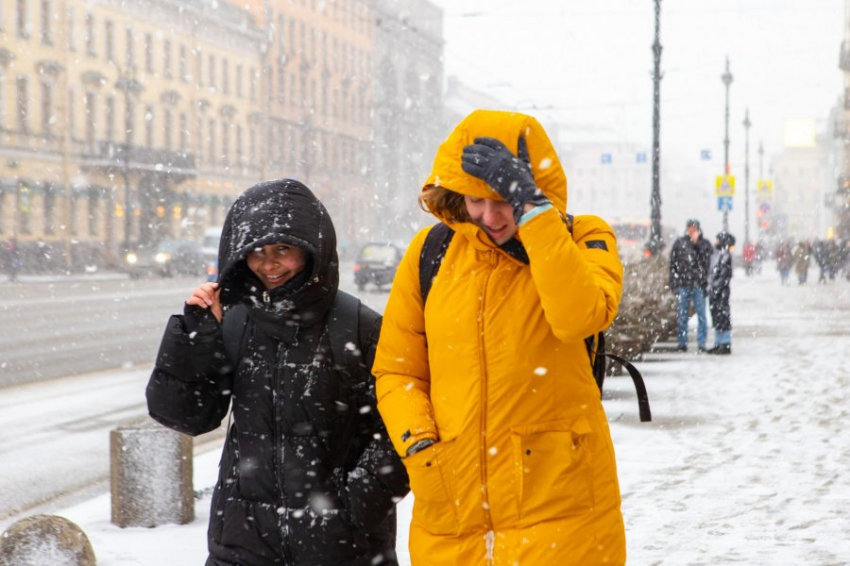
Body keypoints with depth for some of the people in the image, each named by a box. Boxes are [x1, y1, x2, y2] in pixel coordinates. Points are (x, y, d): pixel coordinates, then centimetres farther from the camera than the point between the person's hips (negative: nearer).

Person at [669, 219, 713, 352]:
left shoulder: (704, 244, 5)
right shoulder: (679, 243, 7)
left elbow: (707, 261, -8)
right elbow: (673, 264, 7)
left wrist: (696, 244, -10)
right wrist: (674, 284, 2)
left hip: (699, 285, -1)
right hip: (683, 285, 1)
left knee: (701, 315, 1)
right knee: (682, 315, 5)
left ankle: (701, 343, 5)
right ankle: (682, 343, 11)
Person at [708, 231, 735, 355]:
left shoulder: (726, 255, -11)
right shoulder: (716, 255, 17)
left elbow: (725, 275, -17)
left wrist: (716, 289, -19)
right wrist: (710, 288, 16)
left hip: (721, 292, -9)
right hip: (714, 291, 9)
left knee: (723, 318, -6)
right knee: (716, 319, 12)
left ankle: (726, 345, -4)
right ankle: (718, 344, 18)